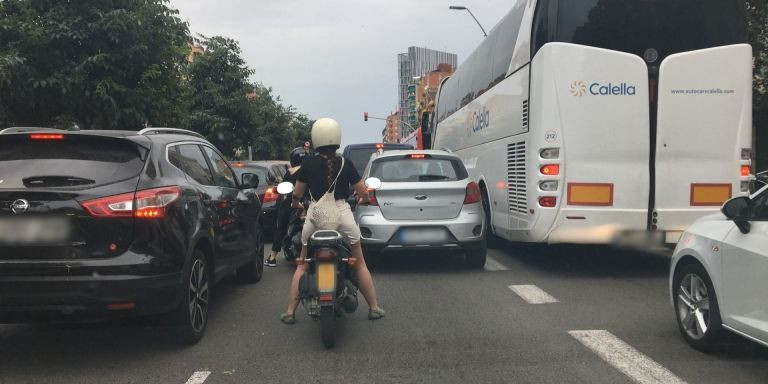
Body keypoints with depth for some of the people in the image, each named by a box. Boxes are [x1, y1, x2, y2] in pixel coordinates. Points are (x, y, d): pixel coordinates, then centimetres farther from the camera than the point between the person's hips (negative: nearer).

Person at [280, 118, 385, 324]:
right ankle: (374, 307, 16)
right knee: (360, 265, 14)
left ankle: (290, 312, 12)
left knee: (302, 266, 14)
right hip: (342, 214, 0)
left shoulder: (308, 163, -6)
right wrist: (363, 200, 22)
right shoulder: (345, 164, -5)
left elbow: (297, 193, -2)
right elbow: (363, 193, -2)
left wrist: (295, 202, 21)